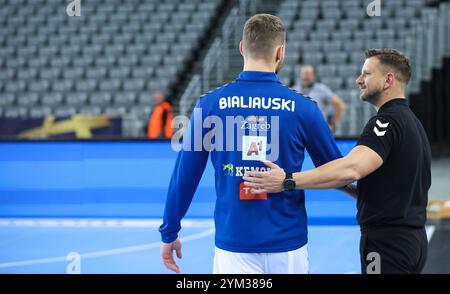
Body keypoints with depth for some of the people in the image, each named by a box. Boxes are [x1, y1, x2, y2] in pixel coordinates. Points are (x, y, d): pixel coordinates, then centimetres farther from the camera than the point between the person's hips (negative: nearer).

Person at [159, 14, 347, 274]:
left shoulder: (210, 104, -4)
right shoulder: (303, 108, -5)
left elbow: (185, 175, 1)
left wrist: (170, 232, 13)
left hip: (233, 245, 0)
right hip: (288, 245, 0)